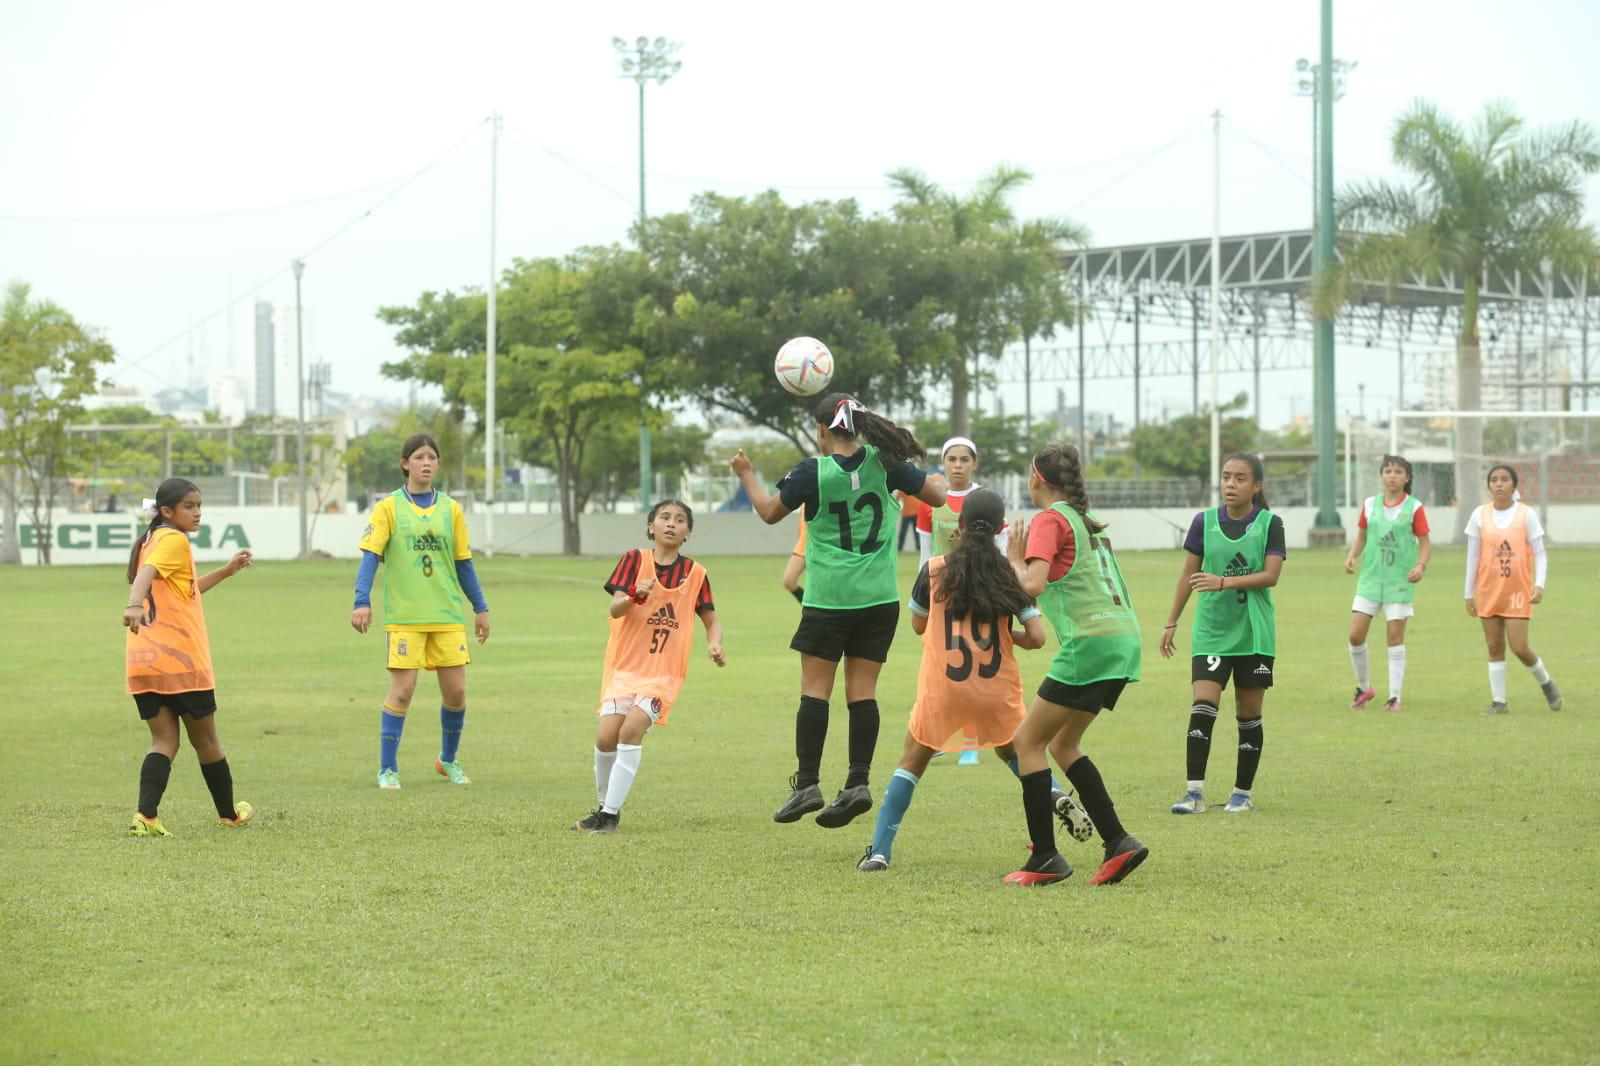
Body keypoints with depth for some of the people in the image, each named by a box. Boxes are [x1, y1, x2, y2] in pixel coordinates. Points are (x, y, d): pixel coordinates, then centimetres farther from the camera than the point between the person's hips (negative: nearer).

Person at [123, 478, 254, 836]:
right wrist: (135, 604, -47)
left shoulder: (150, 540, 20)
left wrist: (227, 571, 35)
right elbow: (147, 573, -29)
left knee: (164, 742, 4)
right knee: (205, 740, 9)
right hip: (181, 661, -8)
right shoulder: (174, 540, -8)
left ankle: (145, 816, -16)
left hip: (144, 662, 8)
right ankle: (229, 814, 25)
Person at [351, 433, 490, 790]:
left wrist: (481, 608, 14)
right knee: (402, 690, -7)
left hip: (448, 615, 3)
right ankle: (388, 770, 3)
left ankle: (449, 759, 26)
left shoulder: (450, 509, 8)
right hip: (404, 615, -3)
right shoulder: (389, 507, -2)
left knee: (455, 692, 4)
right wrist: (362, 602, -19)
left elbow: (463, 561, 14)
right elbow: (371, 555, -8)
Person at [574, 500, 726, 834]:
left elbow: (711, 621, 12)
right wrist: (634, 596, -33)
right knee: (606, 736, -12)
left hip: (664, 672, -1)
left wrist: (714, 643, -10)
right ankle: (604, 806, 12)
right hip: (624, 665, 1)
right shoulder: (634, 559, 0)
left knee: (632, 728, -22)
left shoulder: (695, 573, 4)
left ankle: (610, 813, -17)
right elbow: (615, 609, -11)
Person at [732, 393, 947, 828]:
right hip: (879, 597, 3)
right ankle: (858, 783, -2)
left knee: (815, 689, 2)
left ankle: (807, 783, -3)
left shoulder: (812, 473, -9)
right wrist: (939, 480, 31)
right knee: (862, 690, 4)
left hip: (828, 598, -3)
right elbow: (936, 494, 8)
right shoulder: (882, 462, -1)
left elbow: (770, 512, 8)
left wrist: (747, 475, 24)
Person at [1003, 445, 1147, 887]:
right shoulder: (1087, 520, 21)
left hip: (1091, 641, -9)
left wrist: (1015, 560, 1)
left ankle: (1045, 858, -1)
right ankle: (1118, 842, 8)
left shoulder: (1050, 520, -6)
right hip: (1124, 637, 9)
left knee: (1027, 740, 1)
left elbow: (1033, 584, -19)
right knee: (1063, 743, 18)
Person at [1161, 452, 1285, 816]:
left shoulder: (1269, 523, -3)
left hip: (1254, 632, -1)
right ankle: (1195, 792, -12)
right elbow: (1188, 573, 9)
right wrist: (1171, 623, 11)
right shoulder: (1205, 521, 2)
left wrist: (1224, 582, -24)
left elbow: (1270, 575, -12)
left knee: (1249, 715, 5)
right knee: (1203, 705, -12)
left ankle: (1243, 792, 16)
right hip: (1211, 630, 1)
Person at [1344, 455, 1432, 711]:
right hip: (1370, 577, 3)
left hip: (1400, 580, -3)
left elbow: (1425, 543, -1)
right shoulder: (1369, 505, 6)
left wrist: (1421, 565, -18)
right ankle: (1364, 687, 16)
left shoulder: (1414, 507, -3)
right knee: (1356, 635, -4)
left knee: (1395, 637, -2)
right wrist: (1352, 556, -3)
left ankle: (1395, 696, 6)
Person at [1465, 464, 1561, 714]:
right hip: (1488, 592, 2)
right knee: (1494, 647, 4)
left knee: (1519, 647, -7)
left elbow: (1539, 553, -2)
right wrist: (1469, 594, 6)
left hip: (1518, 591, -2)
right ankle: (1498, 701, 11)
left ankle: (1546, 682, 20)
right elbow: (1472, 557, 6)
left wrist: (1539, 584, -16)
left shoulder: (1527, 514, -3)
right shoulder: (1480, 515, 2)